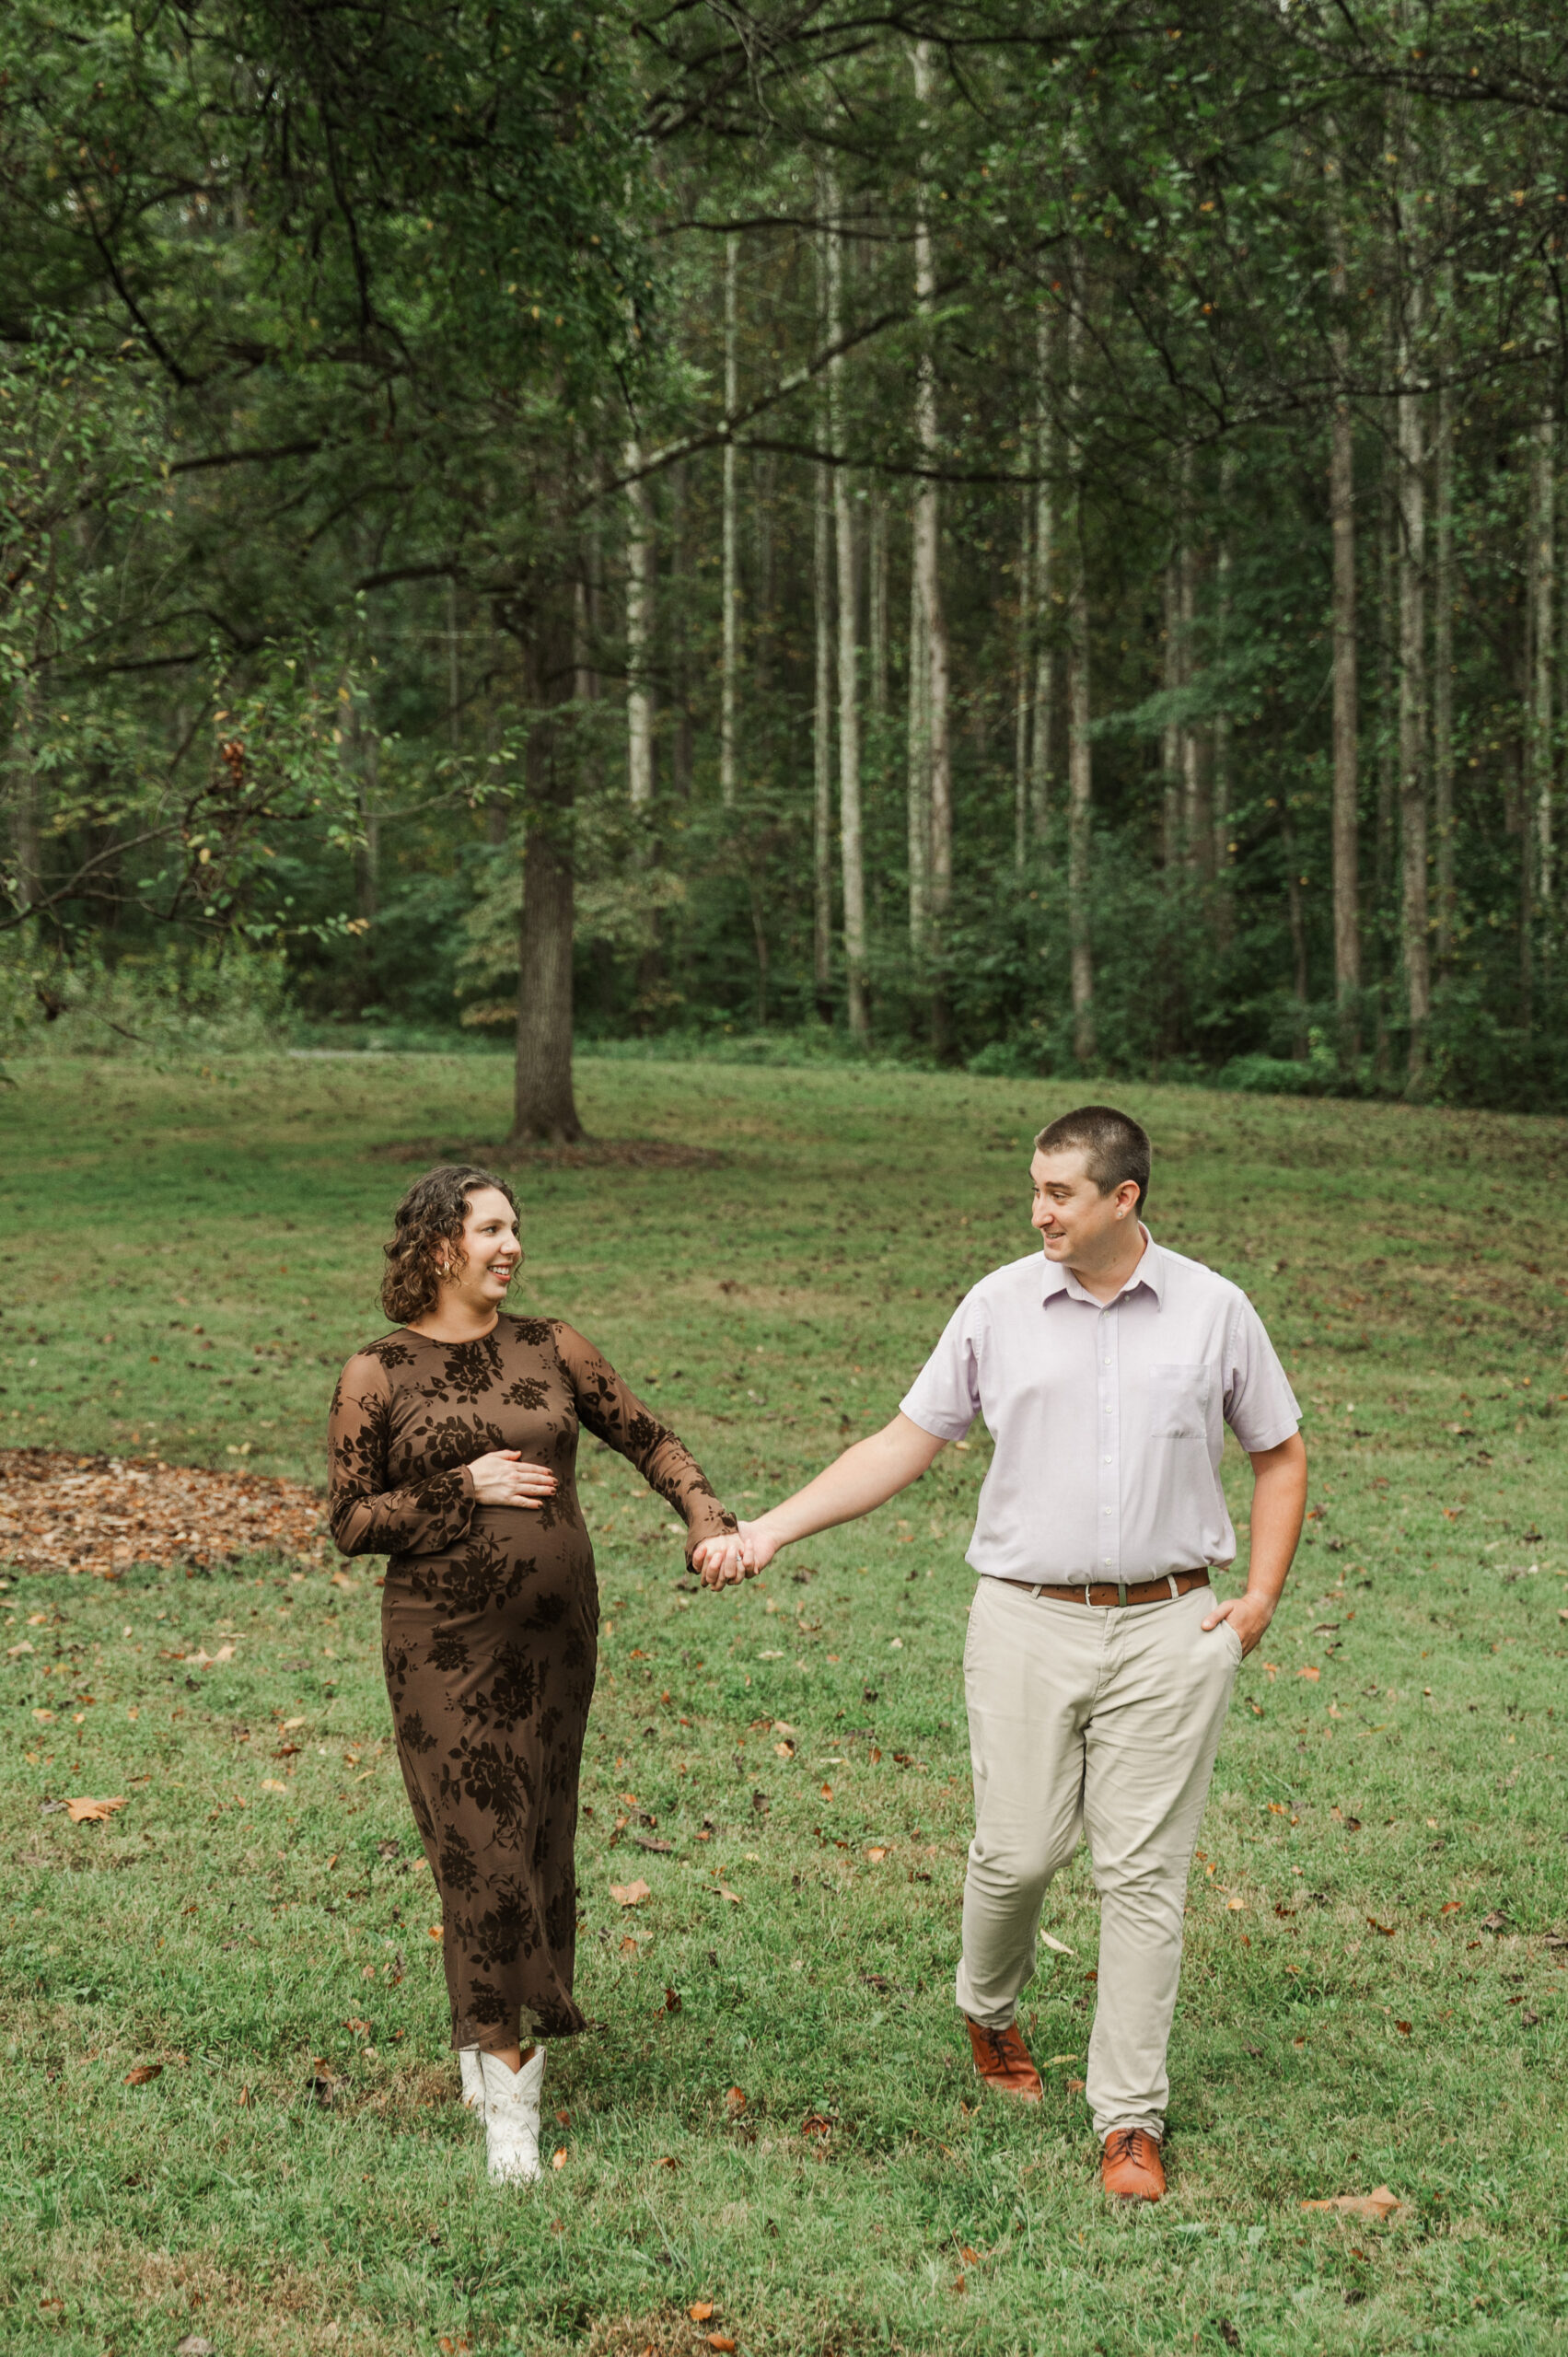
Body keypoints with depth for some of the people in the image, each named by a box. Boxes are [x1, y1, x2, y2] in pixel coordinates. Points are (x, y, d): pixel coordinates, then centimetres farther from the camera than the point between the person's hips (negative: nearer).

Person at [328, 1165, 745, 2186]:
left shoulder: (550, 1349, 5)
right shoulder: (378, 1375, -3)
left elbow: (650, 1439, 9)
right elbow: (351, 1520, -2)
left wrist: (712, 1522, -7)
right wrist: (463, 1488, -14)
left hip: (555, 1640, 4)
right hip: (445, 1646, -4)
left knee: (543, 1844, 9)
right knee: (482, 1849, -8)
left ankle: (495, 2038, 30)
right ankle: (510, 2102, -4)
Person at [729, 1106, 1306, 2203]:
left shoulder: (1213, 1310, 1)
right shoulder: (1001, 1306, 2)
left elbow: (1281, 1455, 12)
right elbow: (906, 1442, 7)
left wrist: (1261, 1597, 2)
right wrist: (771, 1527, 0)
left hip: (1169, 1626, 0)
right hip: (1030, 1620, 0)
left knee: (1145, 1871, 0)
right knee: (1018, 1850, -1)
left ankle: (1132, 2119, 9)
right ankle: (990, 2010, 32)